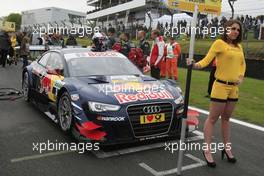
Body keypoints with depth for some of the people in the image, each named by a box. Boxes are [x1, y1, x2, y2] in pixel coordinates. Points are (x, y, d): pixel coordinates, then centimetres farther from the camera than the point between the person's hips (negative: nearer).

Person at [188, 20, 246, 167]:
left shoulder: (239, 47, 12)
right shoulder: (219, 43, -7)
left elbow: (243, 64, 22)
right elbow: (207, 60, -16)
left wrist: (241, 77, 4)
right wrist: (195, 65, -36)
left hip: (234, 88, 6)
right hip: (221, 86, -6)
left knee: (226, 119, 16)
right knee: (213, 119, -2)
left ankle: (227, 148, 28)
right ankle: (207, 150, 5)